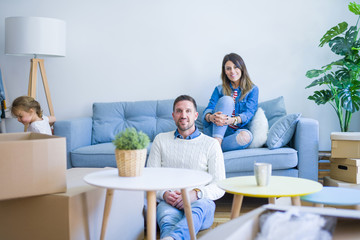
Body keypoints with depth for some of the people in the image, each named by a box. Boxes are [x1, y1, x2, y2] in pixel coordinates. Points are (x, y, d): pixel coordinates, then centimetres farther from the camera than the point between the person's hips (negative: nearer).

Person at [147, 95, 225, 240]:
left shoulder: (211, 144, 11)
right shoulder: (161, 140, 18)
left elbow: (219, 187, 4)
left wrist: (196, 193, -17)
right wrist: (164, 194, -11)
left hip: (200, 202, -1)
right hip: (169, 202, 2)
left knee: (199, 207, -40)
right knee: (167, 219, -37)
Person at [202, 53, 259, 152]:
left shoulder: (252, 89, 10)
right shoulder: (219, 89, 16)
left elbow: (249, 114, -7)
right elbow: (208, 110, 1)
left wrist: (232, 120, -29)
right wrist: (210, 117, -26)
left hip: (234, 133, -1)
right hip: (214, 130, 1)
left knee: (246, 136, -37)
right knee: (226, 99, -23)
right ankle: (216, 142, -37)